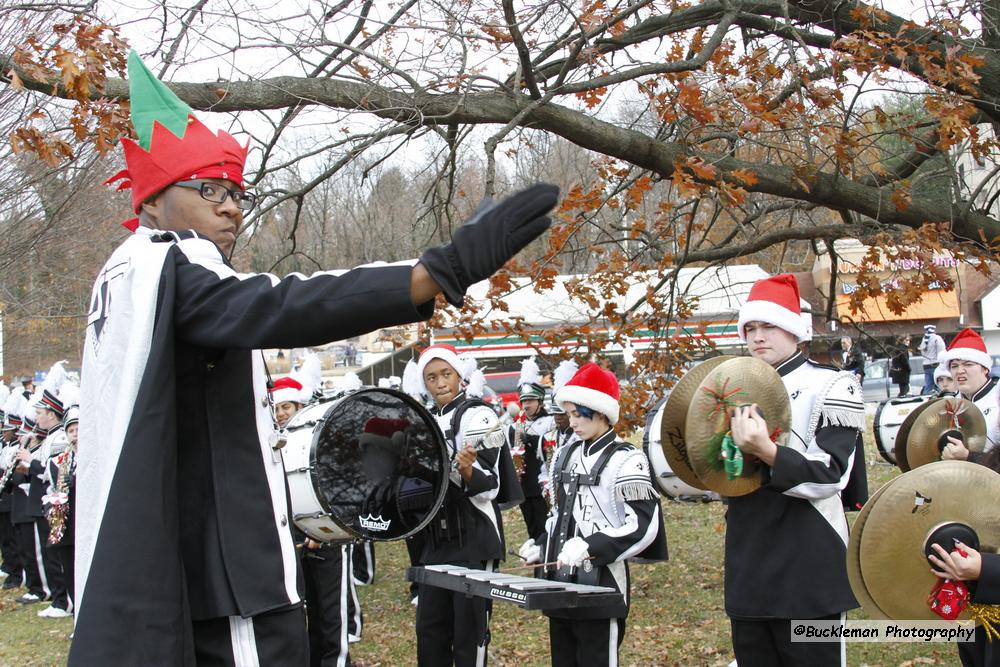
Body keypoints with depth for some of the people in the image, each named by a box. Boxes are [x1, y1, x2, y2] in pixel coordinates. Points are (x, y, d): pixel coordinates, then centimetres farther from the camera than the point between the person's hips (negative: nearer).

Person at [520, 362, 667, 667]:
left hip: (601, 587, -7)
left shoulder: (625, 460, -9)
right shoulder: (567, 455, 13)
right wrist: (541, 546, 4)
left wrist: (589, 546, -24)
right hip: (562, 583, 7)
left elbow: (643, 526, -16)